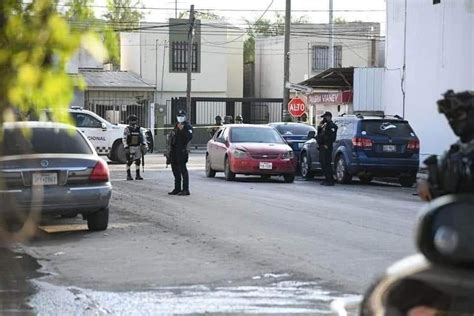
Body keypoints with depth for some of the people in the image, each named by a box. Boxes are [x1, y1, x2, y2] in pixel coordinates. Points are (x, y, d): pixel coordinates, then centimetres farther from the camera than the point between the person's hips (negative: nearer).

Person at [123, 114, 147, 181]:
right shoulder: (127, 129, -5)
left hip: (138, 147, 4)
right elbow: (124, 139, -8)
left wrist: (144, 144, -4)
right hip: (130, 148, -4)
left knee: (138, 161, 5)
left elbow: (143, 137, 11)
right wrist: (126, 148, -16)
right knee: (129, 162, -4)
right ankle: (128, 175, 4)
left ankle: (137, 175, 13)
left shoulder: (139, 129, 8)